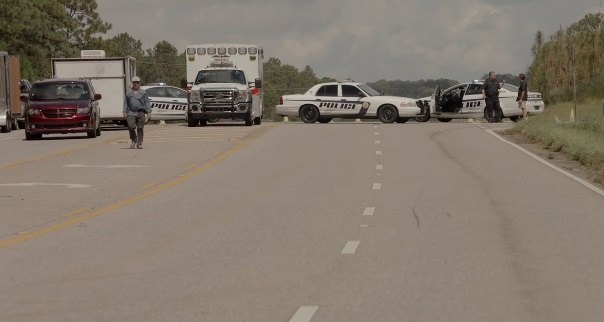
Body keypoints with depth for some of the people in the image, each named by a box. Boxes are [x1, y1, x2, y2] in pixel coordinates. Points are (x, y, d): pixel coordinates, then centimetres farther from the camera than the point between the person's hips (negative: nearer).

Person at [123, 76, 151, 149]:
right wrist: (125, 112, 4)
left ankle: (139, 144, 5)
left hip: (140, 112, -1)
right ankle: (133, 140, 9)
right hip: (131, 112, 1)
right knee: (131, 127, -14)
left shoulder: (143, 92, 8)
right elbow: (125, 103, 14)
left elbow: (147, 103, 6)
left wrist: (148, 113, -2)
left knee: (140, 128, -2)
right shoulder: (129, 92, 13)